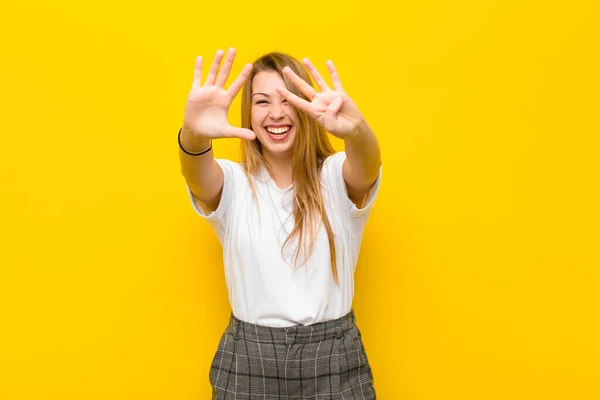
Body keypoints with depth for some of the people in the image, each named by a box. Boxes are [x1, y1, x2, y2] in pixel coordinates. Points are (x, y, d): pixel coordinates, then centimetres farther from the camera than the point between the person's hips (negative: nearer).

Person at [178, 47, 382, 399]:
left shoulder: (337, 177, -5)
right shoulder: (233, 183, -3)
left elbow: (367, 166, -27)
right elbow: (196, 174, -25)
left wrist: (356, 129, -50)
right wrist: (194, 135, -47)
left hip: (334, 361, 0)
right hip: (249, 361, 1)